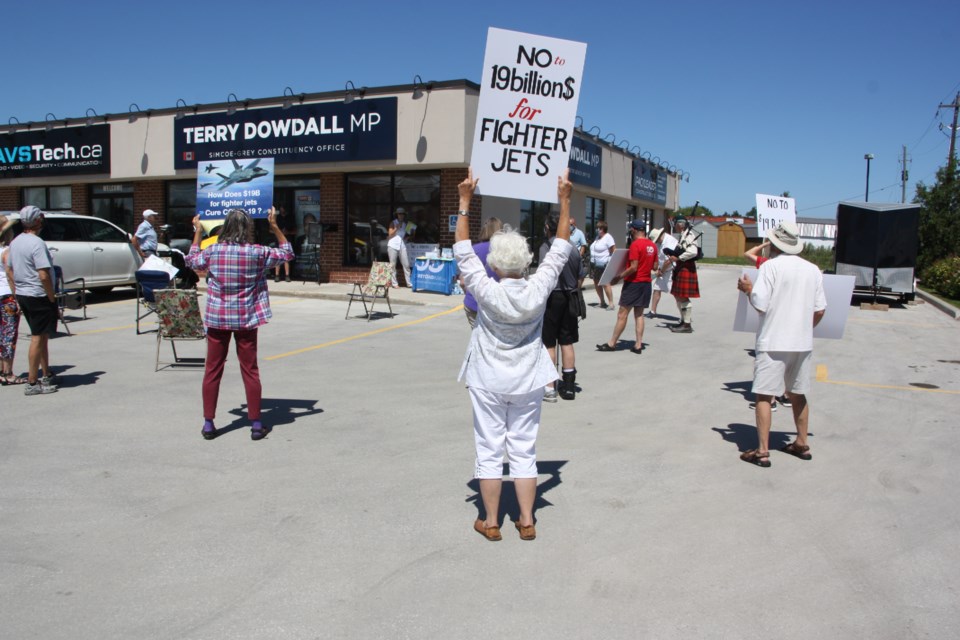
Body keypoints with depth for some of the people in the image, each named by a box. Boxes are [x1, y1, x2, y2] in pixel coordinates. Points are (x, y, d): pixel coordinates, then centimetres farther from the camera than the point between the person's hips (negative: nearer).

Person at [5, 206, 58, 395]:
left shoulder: (15, 242, 10)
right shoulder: (37, 243, -18)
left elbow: (9, 270, 16)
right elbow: (44, 275, -24)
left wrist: (17, 294, 18)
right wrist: (52, 297, -14)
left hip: (22, 295, 9)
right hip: (39, 296, -9)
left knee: (42, 336, 19)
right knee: (38, 339, -3)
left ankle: (46, 375, 28)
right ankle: (32, 383, 1)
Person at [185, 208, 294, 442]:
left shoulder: (213, 251, -4)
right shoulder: (257, 253, -8)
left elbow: (192, 260, 18)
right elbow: (287, 253, 8)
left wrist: (198, 232, 26)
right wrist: (275, 227, 11)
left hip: (217, 318, 1)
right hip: (246, 319, -1)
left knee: (213, 370, 10)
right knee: (250, 371, 6)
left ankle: (208, 424, 15)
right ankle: (256, 424, 11)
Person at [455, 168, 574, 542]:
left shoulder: (487, 291, -19)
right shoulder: (538, 290, -14)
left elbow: (463, 252, -11)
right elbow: (560, 249, -3)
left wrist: (465, 202, -8)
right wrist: (564, 201, 2)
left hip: (488, 382, -2)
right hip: (527, 383, 2)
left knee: (489, 451, 8)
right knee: (524, 451, 11)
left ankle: (491, 522, 17)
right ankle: (527, 522, 18)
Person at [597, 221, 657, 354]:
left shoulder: (635, 245, -16)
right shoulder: (652, 245, 7)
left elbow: (633, 268, -20)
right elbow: (654, 266, 11)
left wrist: (619, 276, -12)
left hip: (633, 283, -7)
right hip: (646, 282, 7)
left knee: (622, 314, -1)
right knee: (639, 314, 11)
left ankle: (612, 343, 4)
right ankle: (638, 345, 9)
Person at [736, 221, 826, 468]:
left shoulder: (771, 266, -11)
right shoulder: (813, 269, 6)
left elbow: (760, 304, -16)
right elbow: (820, 310, 7)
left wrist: (748, 289, 3)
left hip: (773, 342, -6)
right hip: (803, 343, 6)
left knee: (764, 395, -1)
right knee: (798, 393, 19)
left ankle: (762, 451, -3)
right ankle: (802, 444, 29)